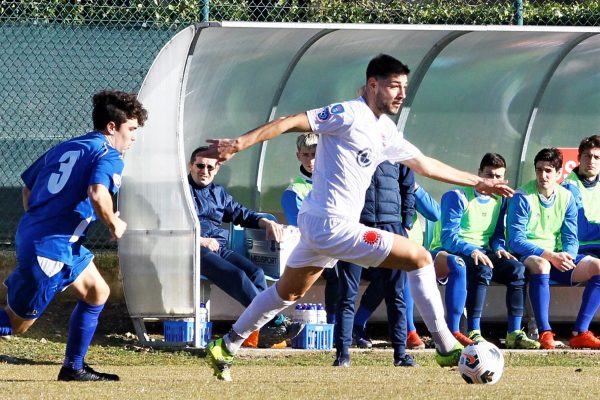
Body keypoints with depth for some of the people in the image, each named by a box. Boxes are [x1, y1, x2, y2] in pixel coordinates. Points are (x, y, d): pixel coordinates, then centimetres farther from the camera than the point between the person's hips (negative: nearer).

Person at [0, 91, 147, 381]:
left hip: (30, 234, 10)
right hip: (51, 248, -10)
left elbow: (27, 188, 20)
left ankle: (73, 368, 24)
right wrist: (114, 224, -10)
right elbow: (98, 194, -27)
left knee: (97, 292, 21)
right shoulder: (108, 156, -8)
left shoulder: (64, 148, 17)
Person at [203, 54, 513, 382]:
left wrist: (476, 182, 28)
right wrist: (239, 144, -25)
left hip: (317, 225, 10)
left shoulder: (385, 130, 14)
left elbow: (424, 164, 25)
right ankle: (447, 349, -5)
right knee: (420, 258, -8)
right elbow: (289, 123, -17)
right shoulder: (350, 114, -14)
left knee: (287, 293, 25)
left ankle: (226, 347, 32)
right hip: (333, 226, -10)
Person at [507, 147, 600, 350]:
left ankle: (580, 333, -20)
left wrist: (566, 255, -20)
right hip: (527, 256, -5)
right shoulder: (522, 197, -9)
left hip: (557, 256, 5)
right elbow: (516, 240, -16)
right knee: (540, 264, -40)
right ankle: (545, 333, -40)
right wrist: (548, 255, -27)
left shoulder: (566, 198, 7)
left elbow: (571, 239, 5)